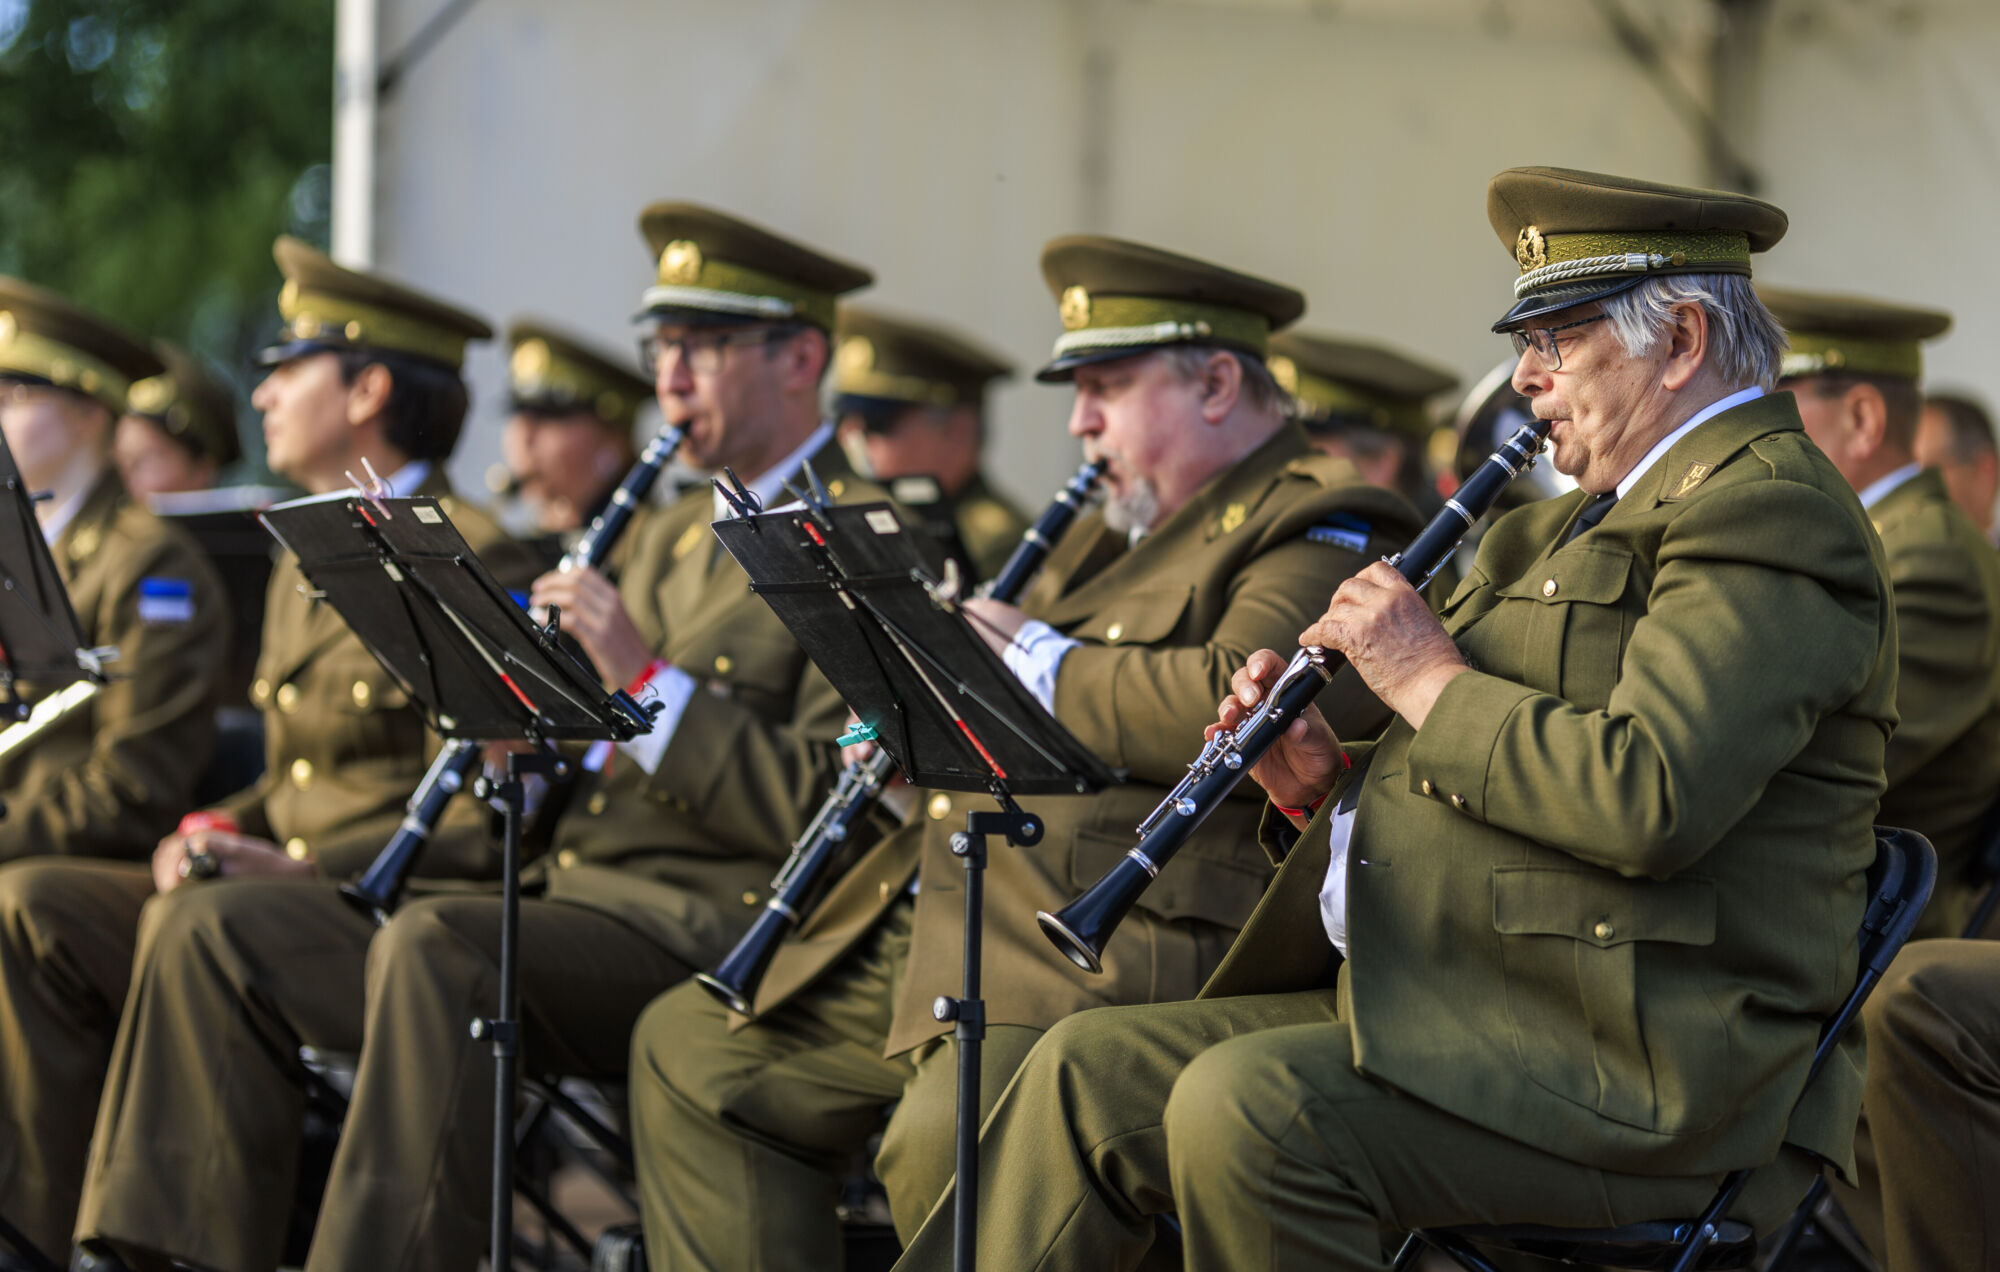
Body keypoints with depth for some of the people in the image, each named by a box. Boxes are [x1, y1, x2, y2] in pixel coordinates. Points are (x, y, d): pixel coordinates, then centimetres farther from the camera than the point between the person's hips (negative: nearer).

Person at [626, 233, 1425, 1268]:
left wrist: (1036, 661, -10)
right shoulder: (1116, 534, 26)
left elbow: (1235, 708, -24)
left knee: (943, 1143, -36)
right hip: (940, 921, 11)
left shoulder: (1319, 533, -5)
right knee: (690, 1047, 11)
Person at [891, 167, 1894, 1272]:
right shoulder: (1606, 514, 21)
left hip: (1637, 1069, -10)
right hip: (1444, 1007, 10)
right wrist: (1327, 786, 5)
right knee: (1090, 1071, 3)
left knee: (1249, 1109, -29)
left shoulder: (1769, 514, -11)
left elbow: (1648, 797, -27)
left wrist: (1431, 678, -14)